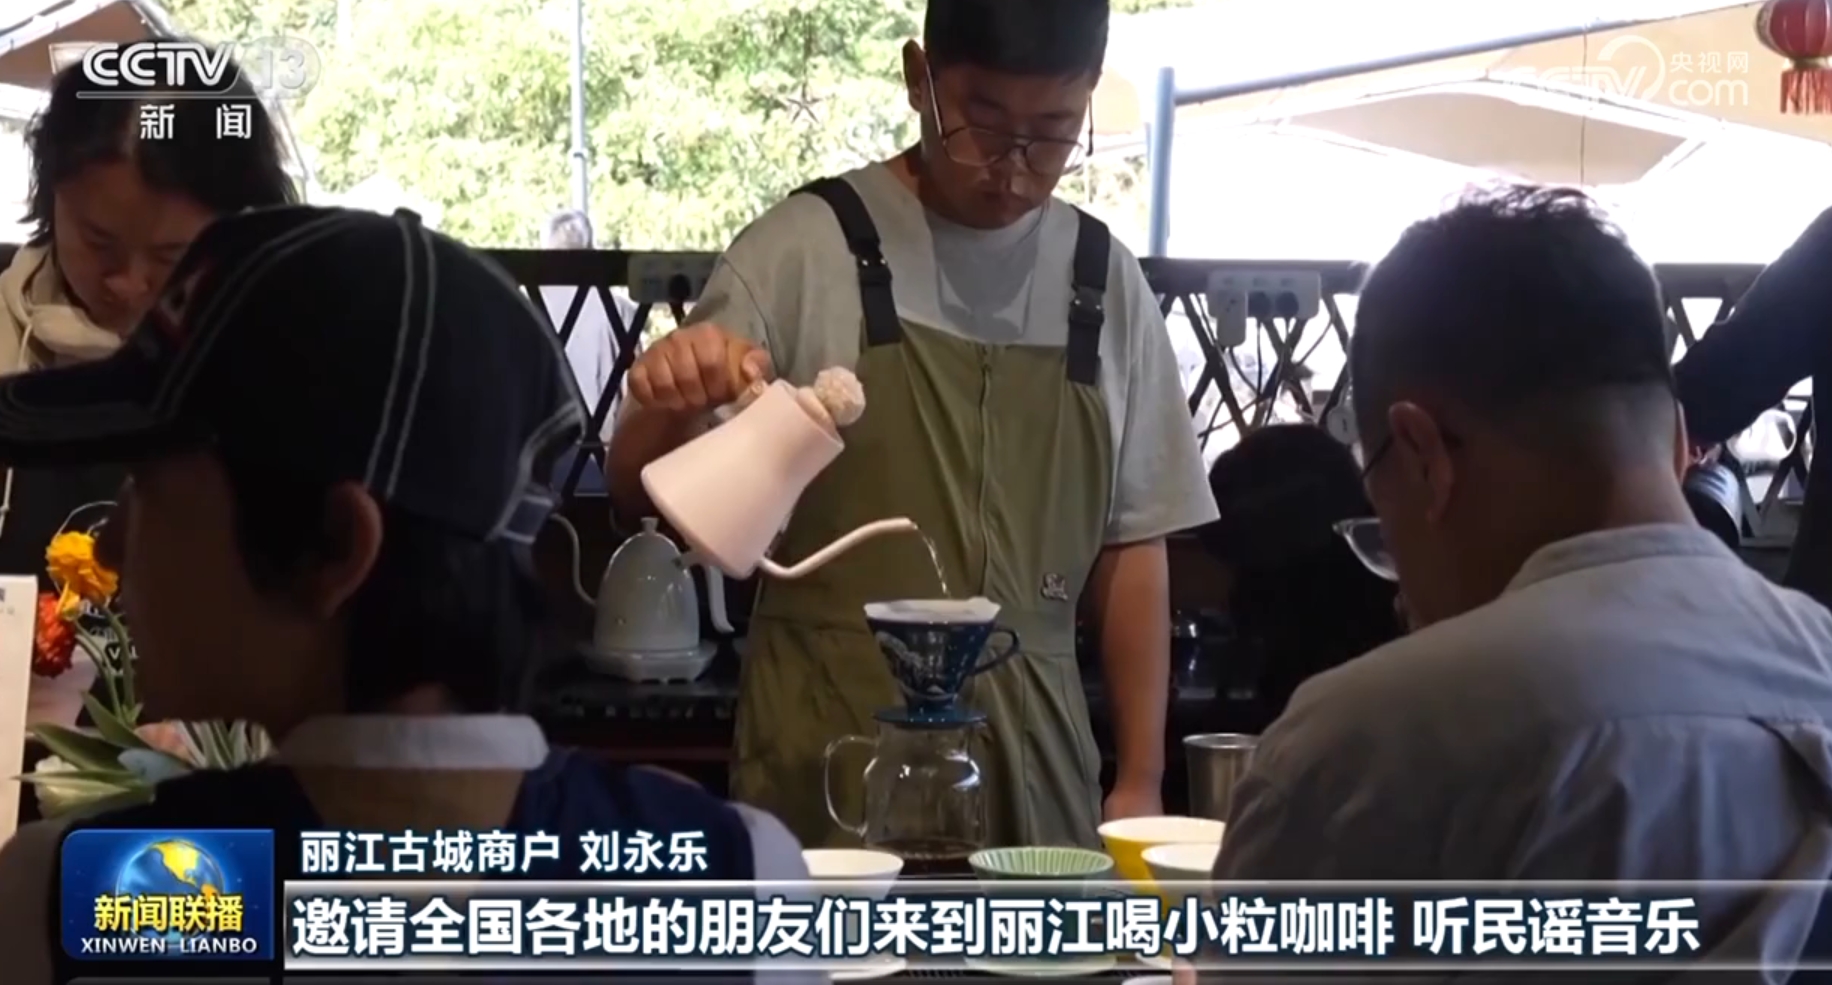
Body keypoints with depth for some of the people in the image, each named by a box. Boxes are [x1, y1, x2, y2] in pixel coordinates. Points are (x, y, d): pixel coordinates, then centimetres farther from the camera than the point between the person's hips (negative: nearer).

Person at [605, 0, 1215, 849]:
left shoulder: (1105, 285, 6)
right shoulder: (808, 248, -5)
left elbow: (1130, 544, 11)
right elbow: (642, 493, -4)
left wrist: (1139, 779, 8)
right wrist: (669, 409, -26)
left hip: (1033, 760, 3)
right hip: (831, 758, -3)